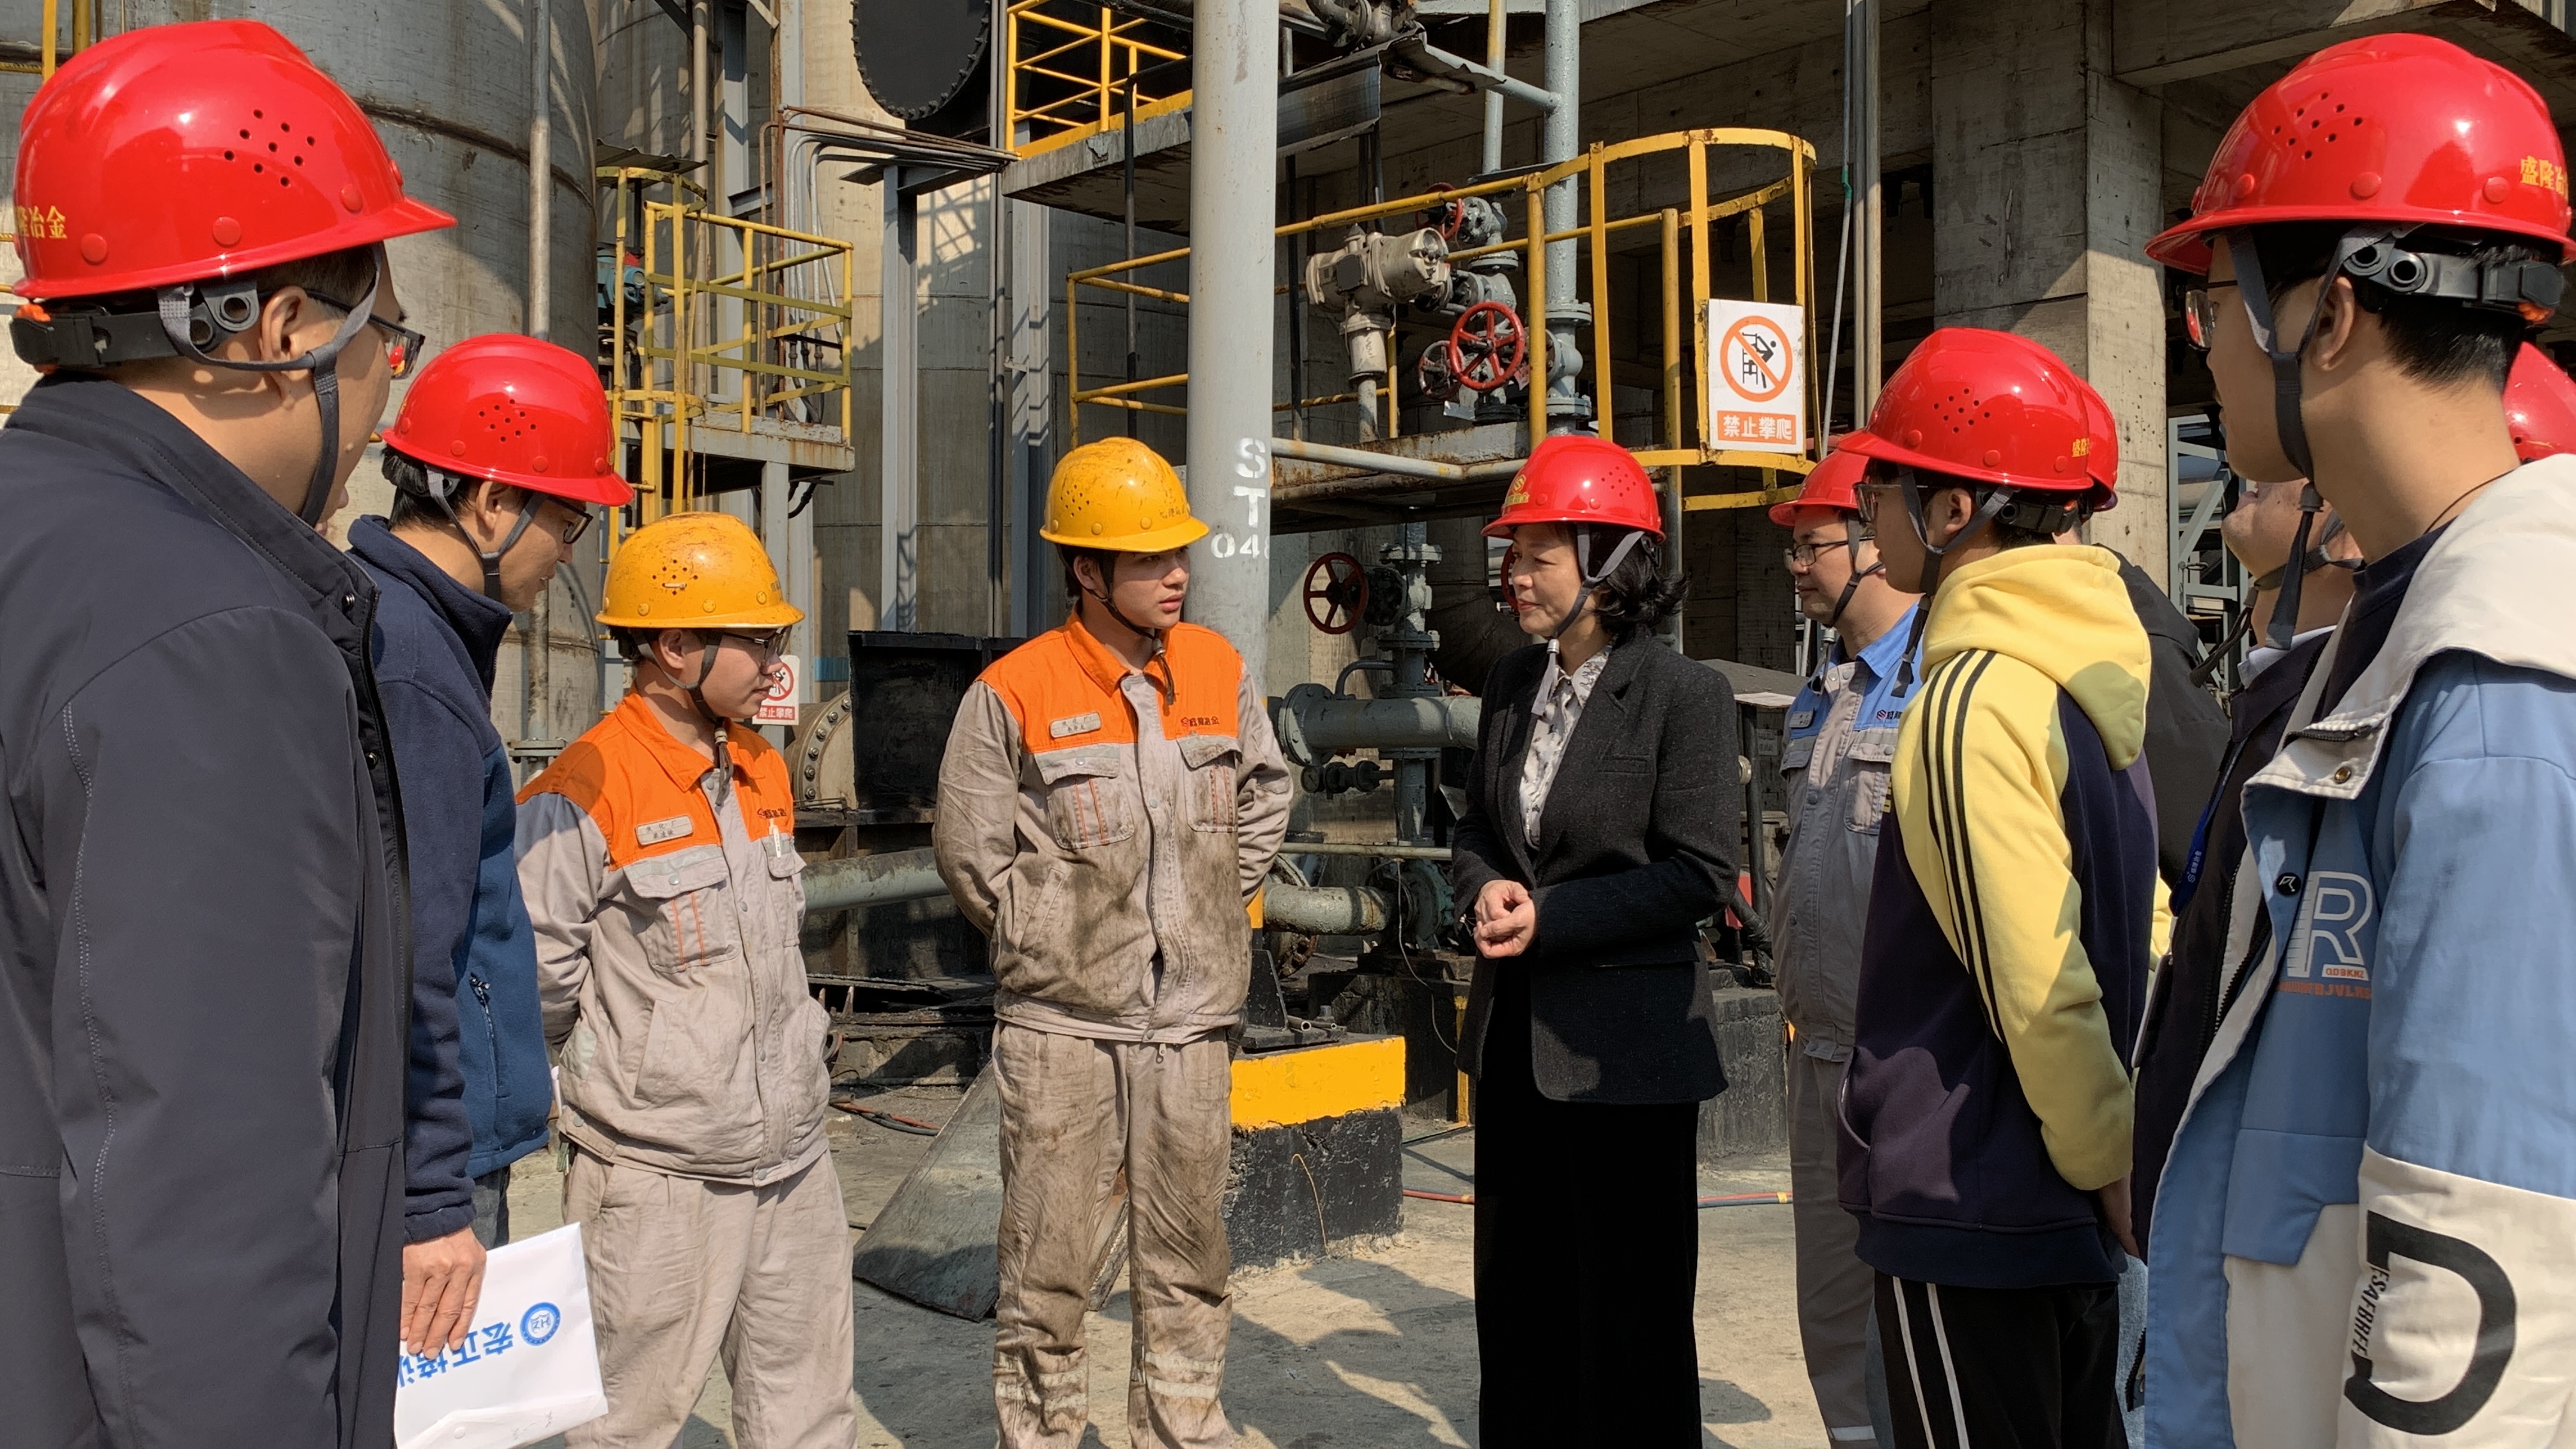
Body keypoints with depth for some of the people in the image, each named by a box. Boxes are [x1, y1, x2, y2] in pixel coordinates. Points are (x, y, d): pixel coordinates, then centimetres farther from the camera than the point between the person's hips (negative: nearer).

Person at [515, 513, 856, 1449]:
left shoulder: (765, 774, 10)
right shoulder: (585, 794, -15)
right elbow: (538, 989, -11)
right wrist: (633, 1085, 2)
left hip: (795, 1162, 7)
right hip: (659, 1184, -7)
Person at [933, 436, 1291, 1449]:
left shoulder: (1221, 671, 3)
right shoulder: (1014, 693, -9)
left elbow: (1264, 799, 16)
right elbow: (969, 850, -2)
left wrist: (1211, 911, 11)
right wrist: (1048, 944, 1)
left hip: (1190, 1020, 4)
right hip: (1060, 1024, -3)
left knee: (1186, 1263, 14)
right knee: (1047, 1264, 6)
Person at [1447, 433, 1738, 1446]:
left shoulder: (1683, 695, -12)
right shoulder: (1512, 680, 8)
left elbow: (1697, 875, -15)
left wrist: (1551, 917, -18)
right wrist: (1486, 887, -6)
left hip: (1623, 1045, -6)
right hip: (1516, 1034, 7)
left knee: (1627, 1313, 6)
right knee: (1517, 1299, 17)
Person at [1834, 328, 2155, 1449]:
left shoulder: (1973, 703, -20)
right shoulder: (2103, 665, 8)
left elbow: (2037, 984, -23)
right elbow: (2133, 926, 13)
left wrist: (2108, 1164, -11)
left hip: (1971, 1214, -9)